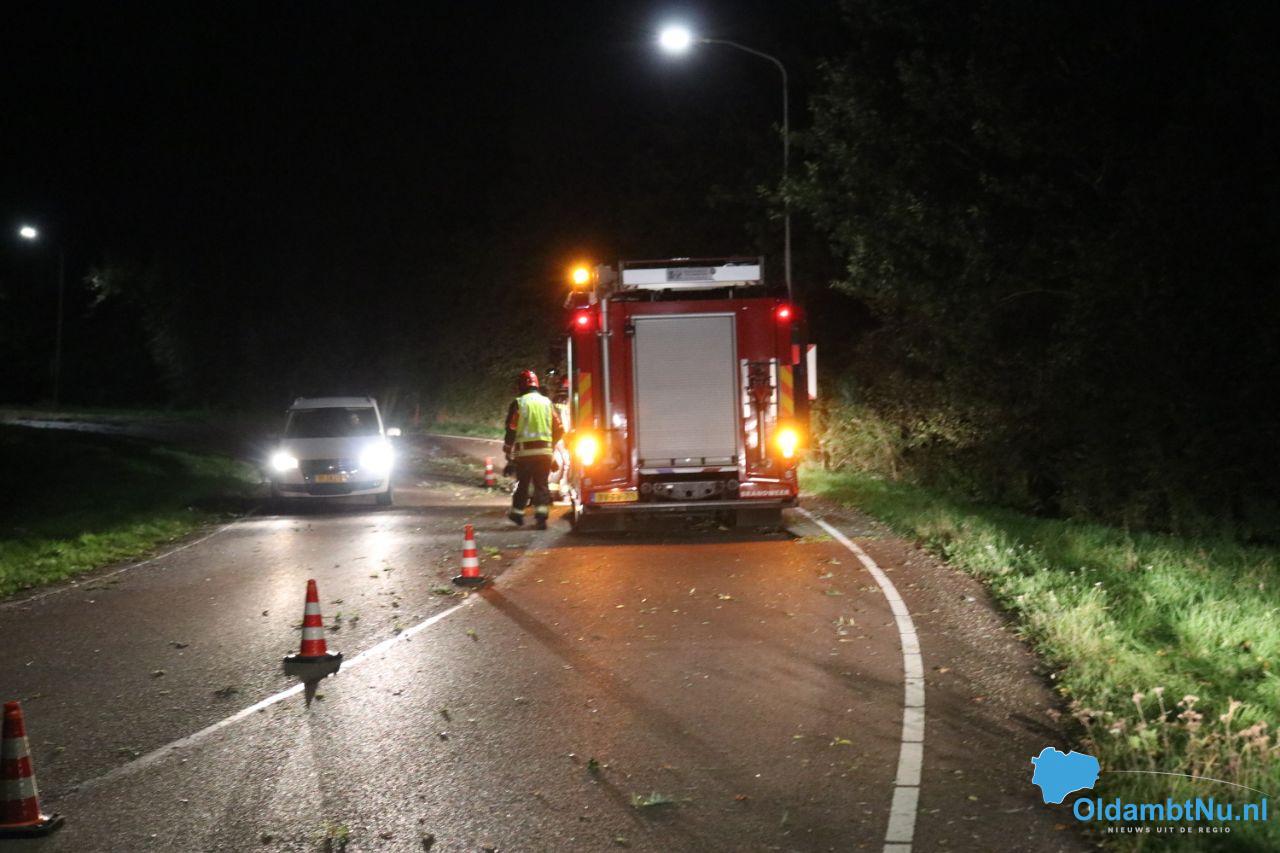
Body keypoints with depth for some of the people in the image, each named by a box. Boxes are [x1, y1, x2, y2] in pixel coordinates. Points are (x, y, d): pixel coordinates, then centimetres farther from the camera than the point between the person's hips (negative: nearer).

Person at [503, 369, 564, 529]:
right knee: (541, 484, 4)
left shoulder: (518, 403, -3)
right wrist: (552, 445, 22)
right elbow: (559, 428, 10)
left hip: (525, 450, -2)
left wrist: (508, 451, 0)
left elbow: (511, 429, -7)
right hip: (545, 450, 2)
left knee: (523, 483, 11)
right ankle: (541, 515, -8)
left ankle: (517, 511, 21)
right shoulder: (547, 402, 9)